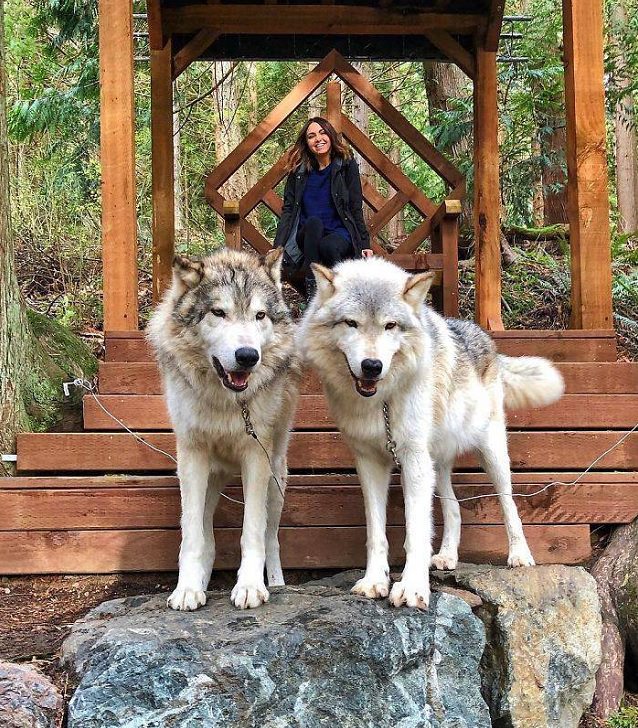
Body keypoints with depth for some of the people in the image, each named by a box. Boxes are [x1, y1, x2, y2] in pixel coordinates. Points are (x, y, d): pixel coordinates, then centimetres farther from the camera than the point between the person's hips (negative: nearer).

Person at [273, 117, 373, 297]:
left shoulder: (347, 166, 4)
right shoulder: (298, 171, 9)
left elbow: (356, 208, 3)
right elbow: (288, 210, 6)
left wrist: (365, 244, -5)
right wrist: (277, 247, -5)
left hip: (340, 235, -2)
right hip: (307, 237, 2)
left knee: (328, 246, -37)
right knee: (313, 222, -34)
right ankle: (311, 291, -39)